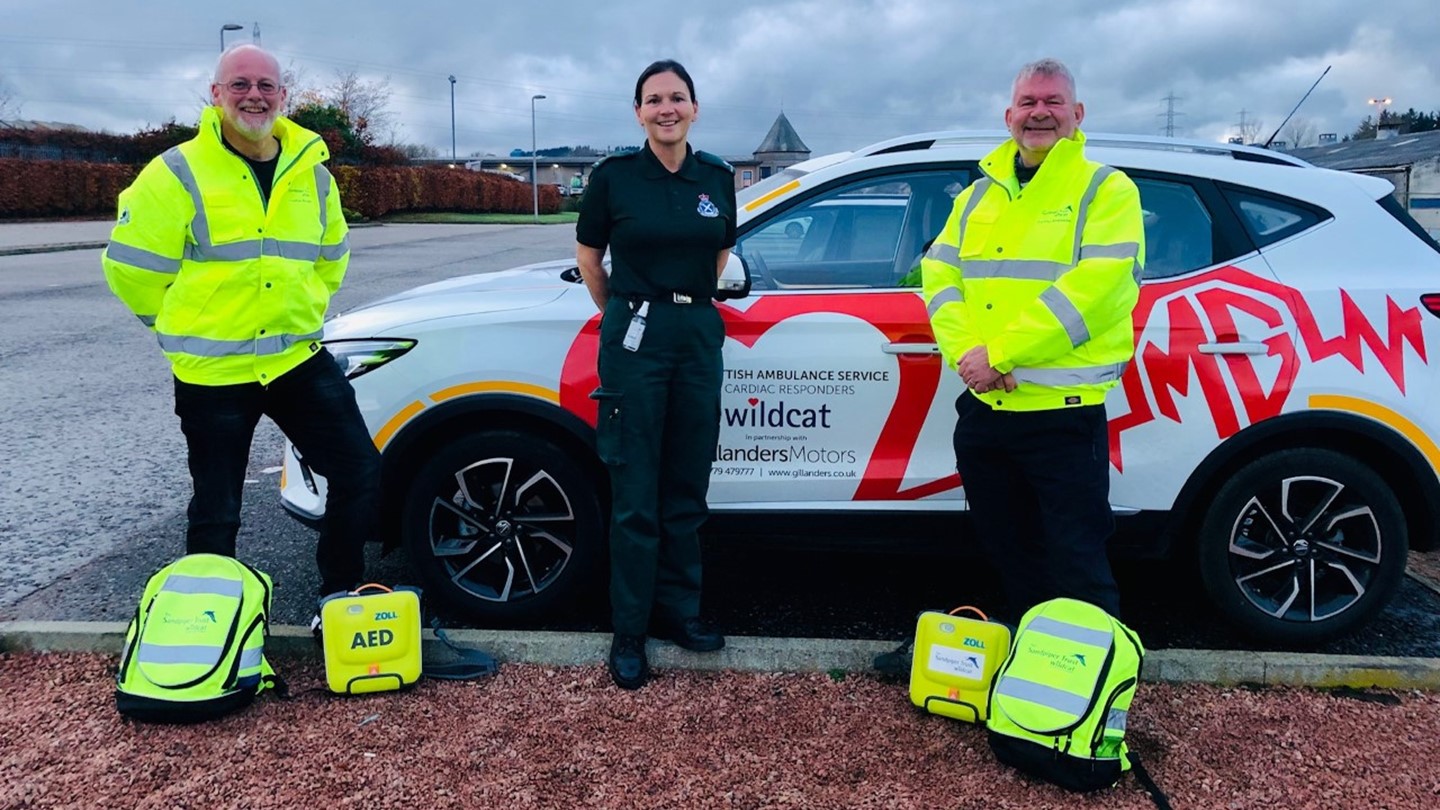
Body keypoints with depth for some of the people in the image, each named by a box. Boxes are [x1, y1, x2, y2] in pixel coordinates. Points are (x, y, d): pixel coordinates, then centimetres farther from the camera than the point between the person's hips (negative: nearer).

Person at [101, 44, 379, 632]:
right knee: (216, 514, 6)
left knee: (360, 472, 1)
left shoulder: (311, 172, 7)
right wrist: (193, 326, 6)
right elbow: (131, 267, -4)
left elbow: (332, 255, 22)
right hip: (212, 374, -4)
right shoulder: (179, 174, -8)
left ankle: (340, 600, 20)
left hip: (300, 358, 4)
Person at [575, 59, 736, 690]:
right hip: (635, 337, -3)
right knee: (635, 497, -1)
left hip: (699, 337, 4)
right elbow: (587, 254, 9)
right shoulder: (613, 175, -3)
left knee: (686, 490, 11)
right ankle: (629, 632, 10)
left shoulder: (717, 177, 6)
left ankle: (678, 611, 25)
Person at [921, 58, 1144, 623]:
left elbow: (1094, 287, -17)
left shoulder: (1106, 190, -3)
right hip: (983, 407, 6)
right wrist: (965, 352, -11)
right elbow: (939, 274, 7)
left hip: (1063, 410, -6)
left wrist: (1000, 353, -20)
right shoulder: (979, 194, 15)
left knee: (1077, 565, 0)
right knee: (1007, 554, 19)